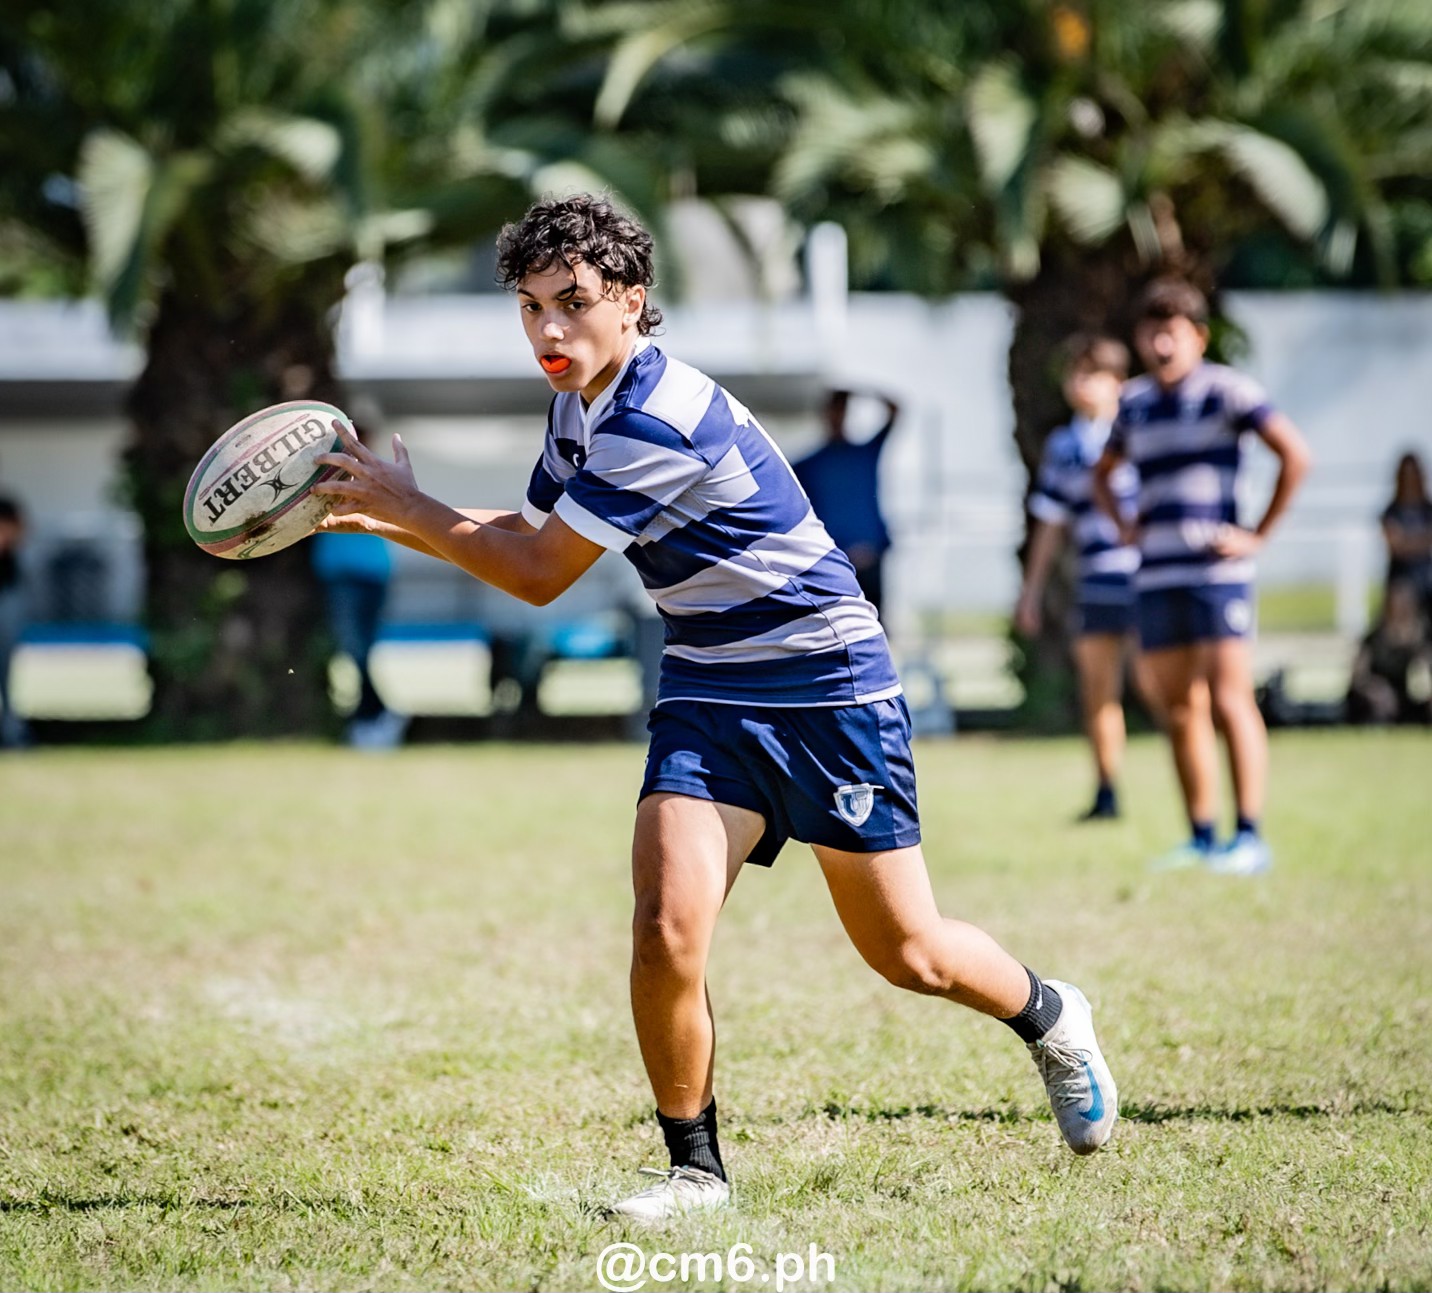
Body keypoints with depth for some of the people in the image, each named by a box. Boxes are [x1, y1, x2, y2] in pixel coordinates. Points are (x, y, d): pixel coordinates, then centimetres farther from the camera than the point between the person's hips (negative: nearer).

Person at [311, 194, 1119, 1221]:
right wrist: (385, 517, 5)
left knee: (906, 953, 6)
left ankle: (1050, 1019, 37)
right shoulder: (583, 403, 2)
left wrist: (409, 506, -11)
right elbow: (530, 532, 18)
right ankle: (695, 1167, 1)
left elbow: (539, 577, -19)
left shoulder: (661, 421, -27)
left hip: (828, 684, -6)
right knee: (668, 930, -15)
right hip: (708, 691, 7)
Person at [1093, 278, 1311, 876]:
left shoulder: (1226, 390, -4)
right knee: (1179, 709, 6)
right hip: (1155, 575, 6)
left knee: (1229, 700, -10)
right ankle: (1200, 837, 11)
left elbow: (1295, 454, -10)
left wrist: (1258, 535, -10)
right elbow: (1103, 472, 32)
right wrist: (1123, 524, 15)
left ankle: (1250, 837, -9)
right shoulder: (1136, 401, 15)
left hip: (1216, 571, -6)